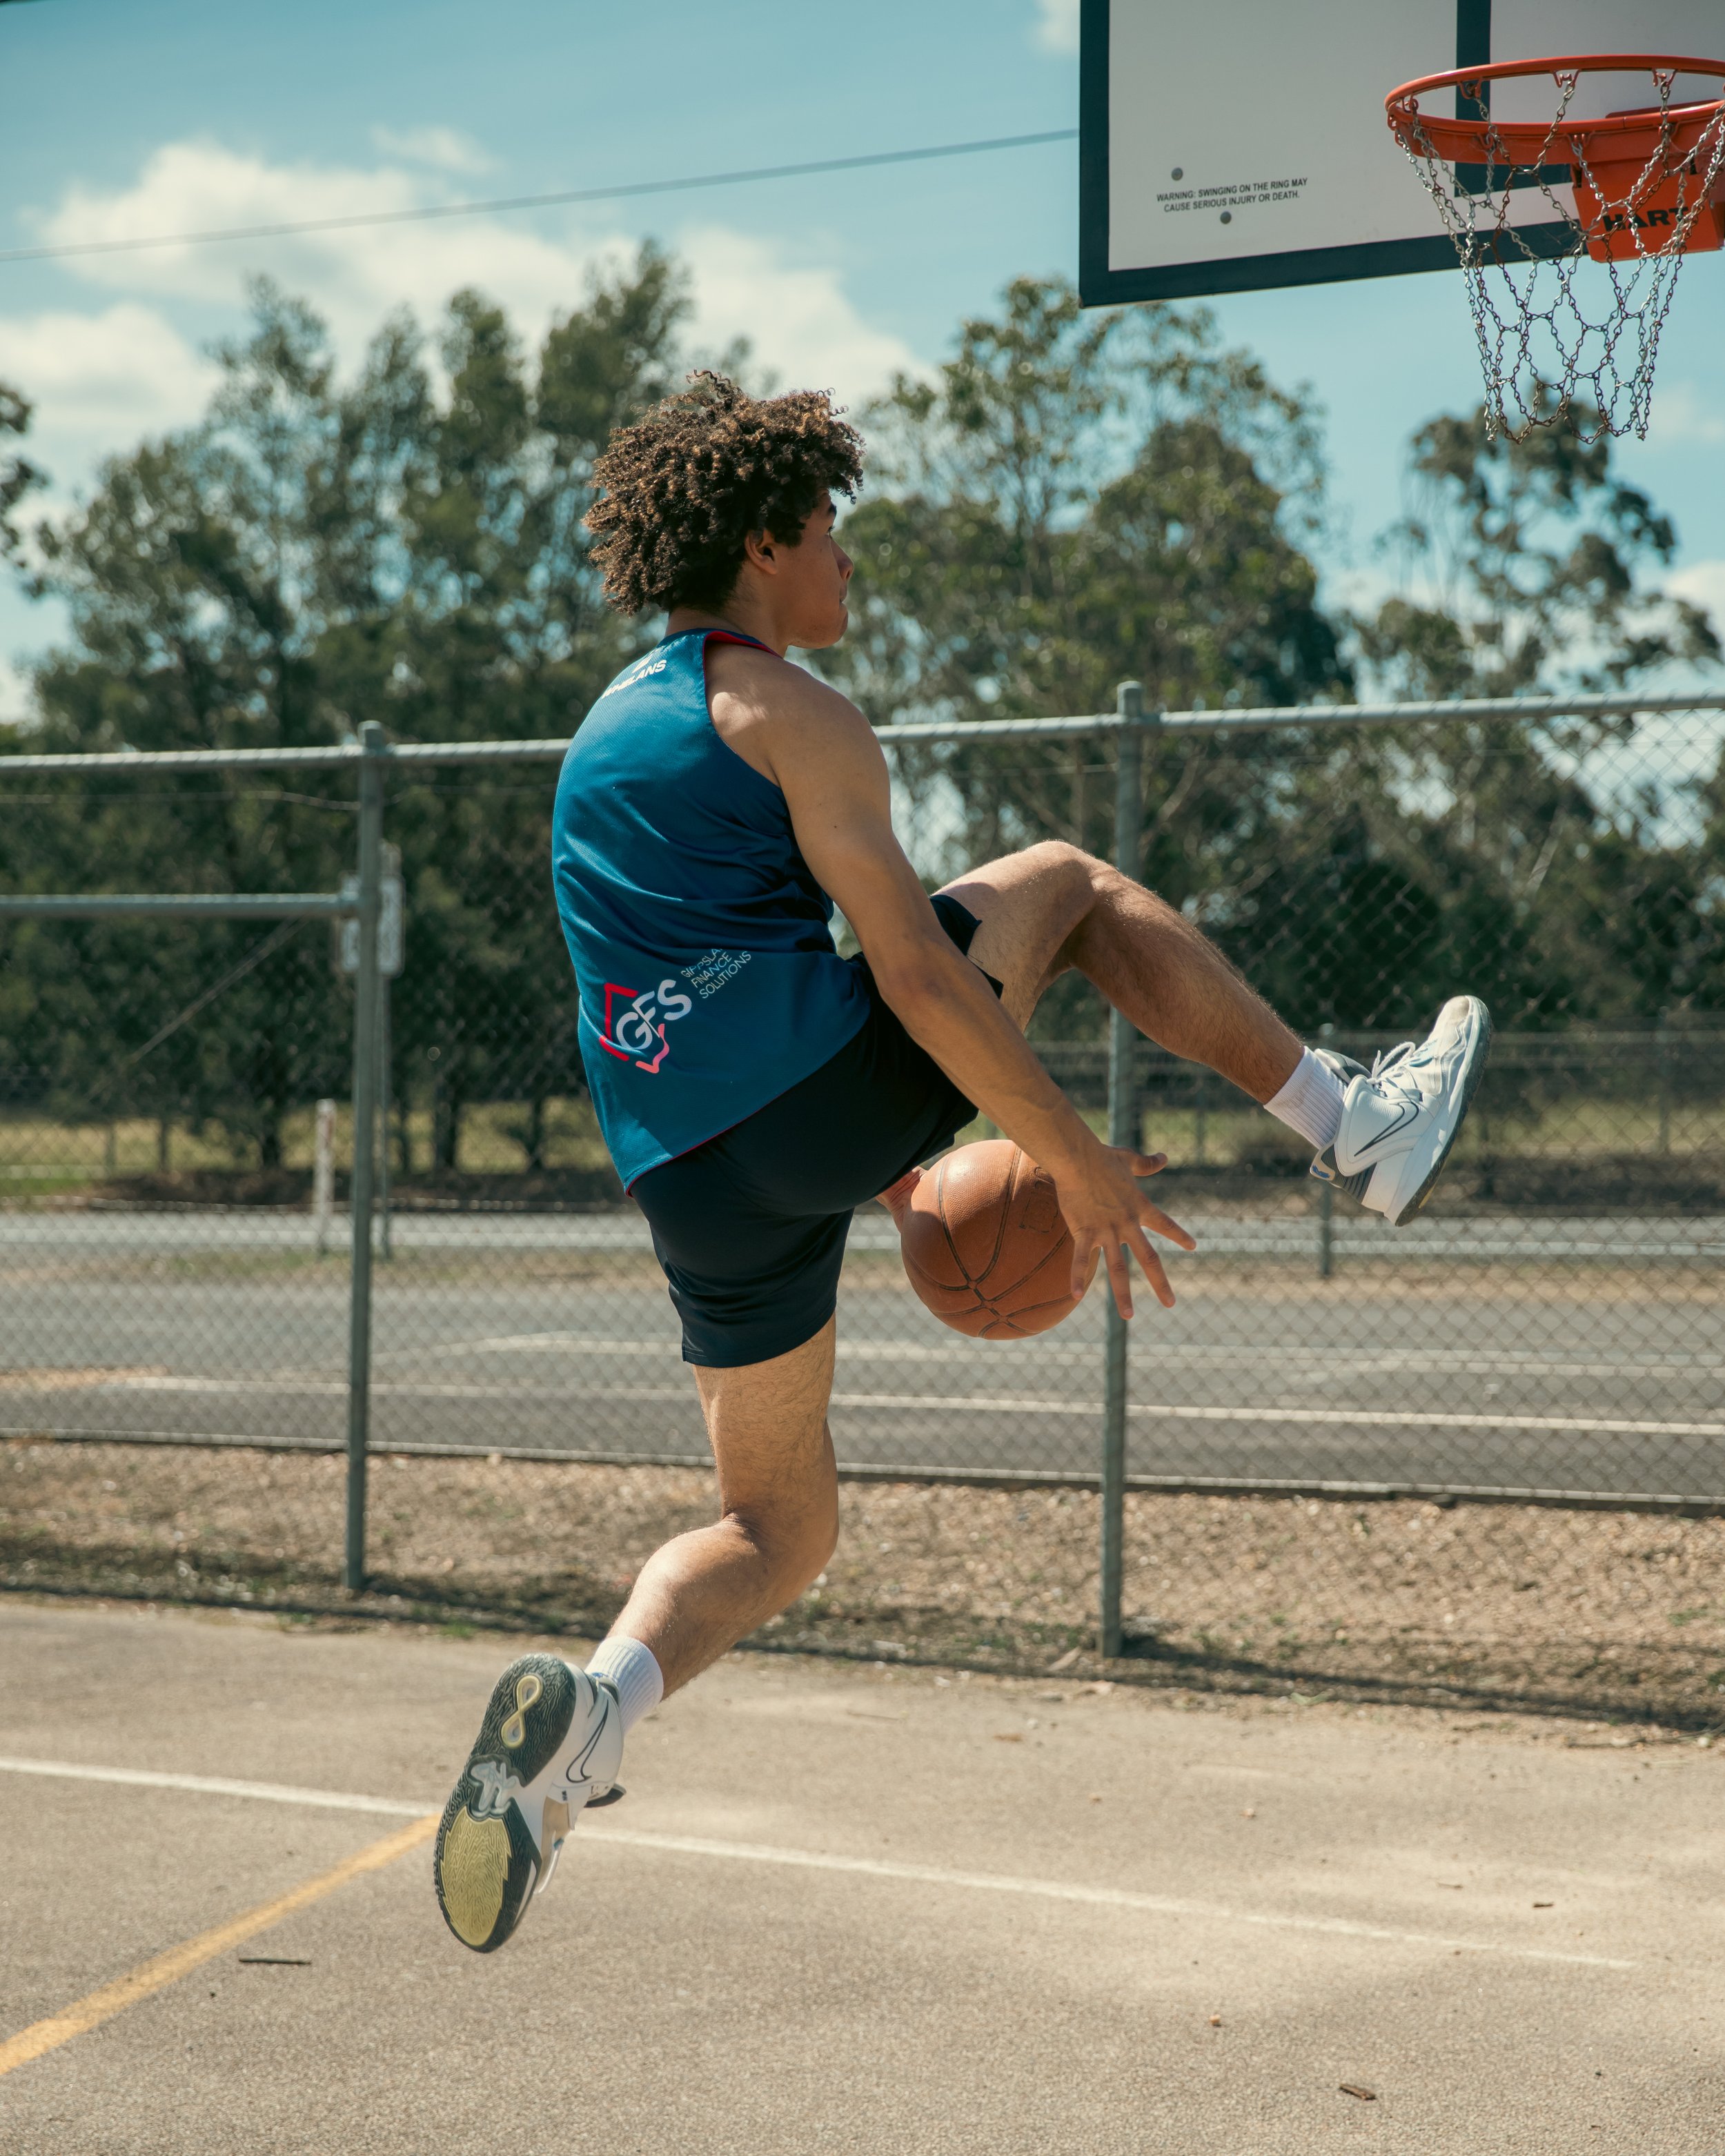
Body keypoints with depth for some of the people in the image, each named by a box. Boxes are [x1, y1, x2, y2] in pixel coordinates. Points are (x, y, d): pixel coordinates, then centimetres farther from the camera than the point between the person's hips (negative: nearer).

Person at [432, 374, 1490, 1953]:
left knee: (779, 1527, 16)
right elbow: (914, 968, -12)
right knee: (1062, 883, 17)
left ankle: (591, 1704, -11)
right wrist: (1076, 1158, -8)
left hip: (693, 1177, 7)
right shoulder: (790, 713, -3)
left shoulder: (601, 742, 23)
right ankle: (1358, 1131, 18)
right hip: (823, 1088, -7)